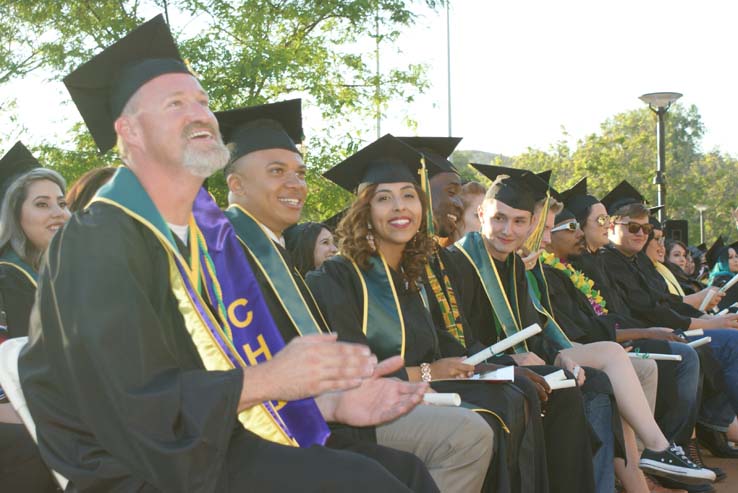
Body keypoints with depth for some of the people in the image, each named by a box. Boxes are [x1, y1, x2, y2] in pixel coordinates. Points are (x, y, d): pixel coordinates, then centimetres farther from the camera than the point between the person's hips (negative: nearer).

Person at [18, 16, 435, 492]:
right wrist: (269, 379, -22)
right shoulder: (97, 242, -13)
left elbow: (232, 369, 10)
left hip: (211, 447, 7)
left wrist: (330, 401, -4)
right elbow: (128, 407, -21)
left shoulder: (206, 235, 10)